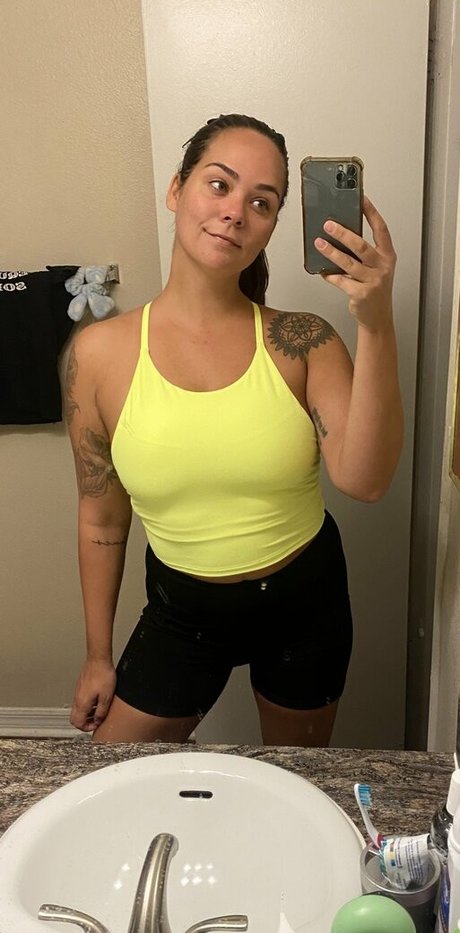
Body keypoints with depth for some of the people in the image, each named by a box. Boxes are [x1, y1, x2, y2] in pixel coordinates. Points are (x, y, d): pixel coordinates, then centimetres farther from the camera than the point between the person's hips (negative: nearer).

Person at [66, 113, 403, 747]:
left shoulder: (302, 342, -15)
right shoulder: (100, 353, -13)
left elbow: (363, 481, -28)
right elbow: (101, 517, -4)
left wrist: (376, 323, -37)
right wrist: (99, 656, 5)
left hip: (305, 602, 1)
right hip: (181, 609, 0)